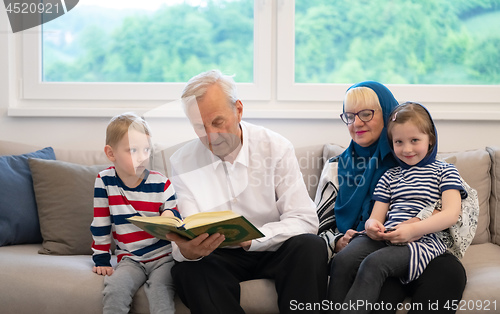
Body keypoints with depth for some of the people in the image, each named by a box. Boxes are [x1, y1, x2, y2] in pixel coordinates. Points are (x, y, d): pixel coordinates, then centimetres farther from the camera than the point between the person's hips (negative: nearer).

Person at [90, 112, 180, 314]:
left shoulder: (160, 184, -2)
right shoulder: (105, 182, -1)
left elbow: (176, 219, 7)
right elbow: (100, 226, 6)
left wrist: (171, 215, -17)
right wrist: (102, 261, 4)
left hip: (163, 257, -1)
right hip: (130, 260, 1)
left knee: (159, 293, -27)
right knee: (114, 289, -27)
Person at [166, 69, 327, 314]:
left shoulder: (276, 147, -7)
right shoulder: (182, 163, -3)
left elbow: (304, 220, -12)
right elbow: (189, 235, -10)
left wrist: (251, 238, -29)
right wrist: (186, 250, -37)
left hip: (273, 249, 0)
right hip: (220, 257, 0)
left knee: (310, 246, -30)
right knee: (186, 269, -31)